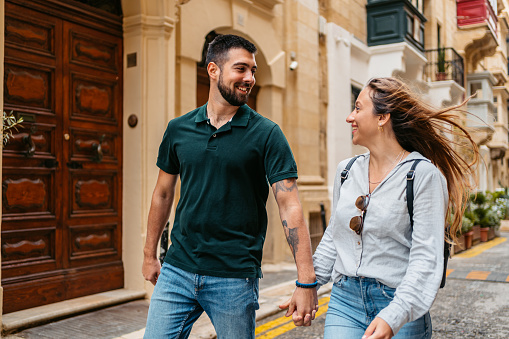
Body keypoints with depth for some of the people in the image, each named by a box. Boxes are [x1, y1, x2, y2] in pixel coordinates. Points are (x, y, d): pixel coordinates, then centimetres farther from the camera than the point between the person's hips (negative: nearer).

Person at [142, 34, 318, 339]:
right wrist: (150, 254, 17)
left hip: (235, 278, -2)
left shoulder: (266, 134, -6)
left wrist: (307, 282, -18)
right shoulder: (179, 129, 4)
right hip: (177, 271, 3)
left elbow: (290, 206, -12)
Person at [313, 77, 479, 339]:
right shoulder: (346, 170, 6)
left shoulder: (423, 175, -11)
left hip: (399, 306, -4)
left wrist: (394, 317, -25)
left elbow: (426, 258, -15)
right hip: (344, 300, 4)